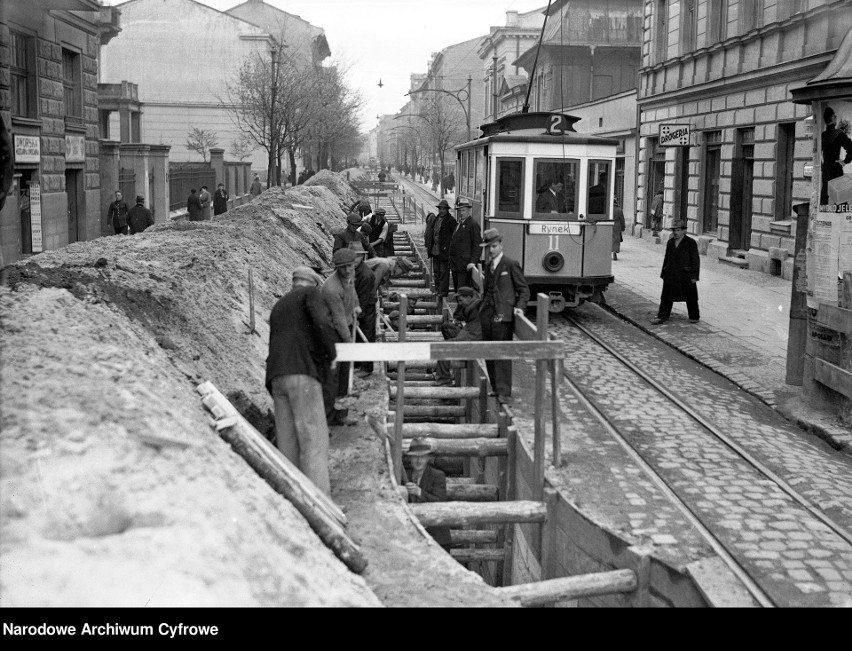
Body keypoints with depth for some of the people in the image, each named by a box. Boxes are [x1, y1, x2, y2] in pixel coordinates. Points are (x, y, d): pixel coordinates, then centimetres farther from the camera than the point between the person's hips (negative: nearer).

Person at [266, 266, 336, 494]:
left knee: (288, 441, 6)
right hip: (302, 374, -7)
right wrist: (330, 353, 1)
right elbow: (320, 320, -13)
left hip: (277, 379, 7)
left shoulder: (278, 307, 31)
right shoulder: (311, 293, 9)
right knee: (314, 439, -10)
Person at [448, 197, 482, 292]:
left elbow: (478, 245, -14)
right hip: (455, 265, 9)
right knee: (457, 291, 12)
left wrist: (473, 262, -22)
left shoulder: (473, 224, -9)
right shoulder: (459, 224, 19)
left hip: (465, 266, -9)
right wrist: (452, 262, 17)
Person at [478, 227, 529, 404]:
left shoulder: (511, 265, -3)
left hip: (502, 314, -7)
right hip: (487, 313, 7)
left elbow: (524, 289, -2)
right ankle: (496, 387, 19)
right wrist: (482, 304, 14)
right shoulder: (488, 265, 17)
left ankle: (505, 392, -7)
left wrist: (519, 307, -15)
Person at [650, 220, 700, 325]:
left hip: (686, 275, -5)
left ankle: (694, 317, 21)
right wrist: (664, 273, 14)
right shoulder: (670, 242, 10)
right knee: (666, 296, 3)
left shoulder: (691, 243, -7)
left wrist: (694, 276, -11)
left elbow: (695, 260, -7)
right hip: (671, 275, 5)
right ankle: (662, 317, 6)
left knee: (690, 298, 7)